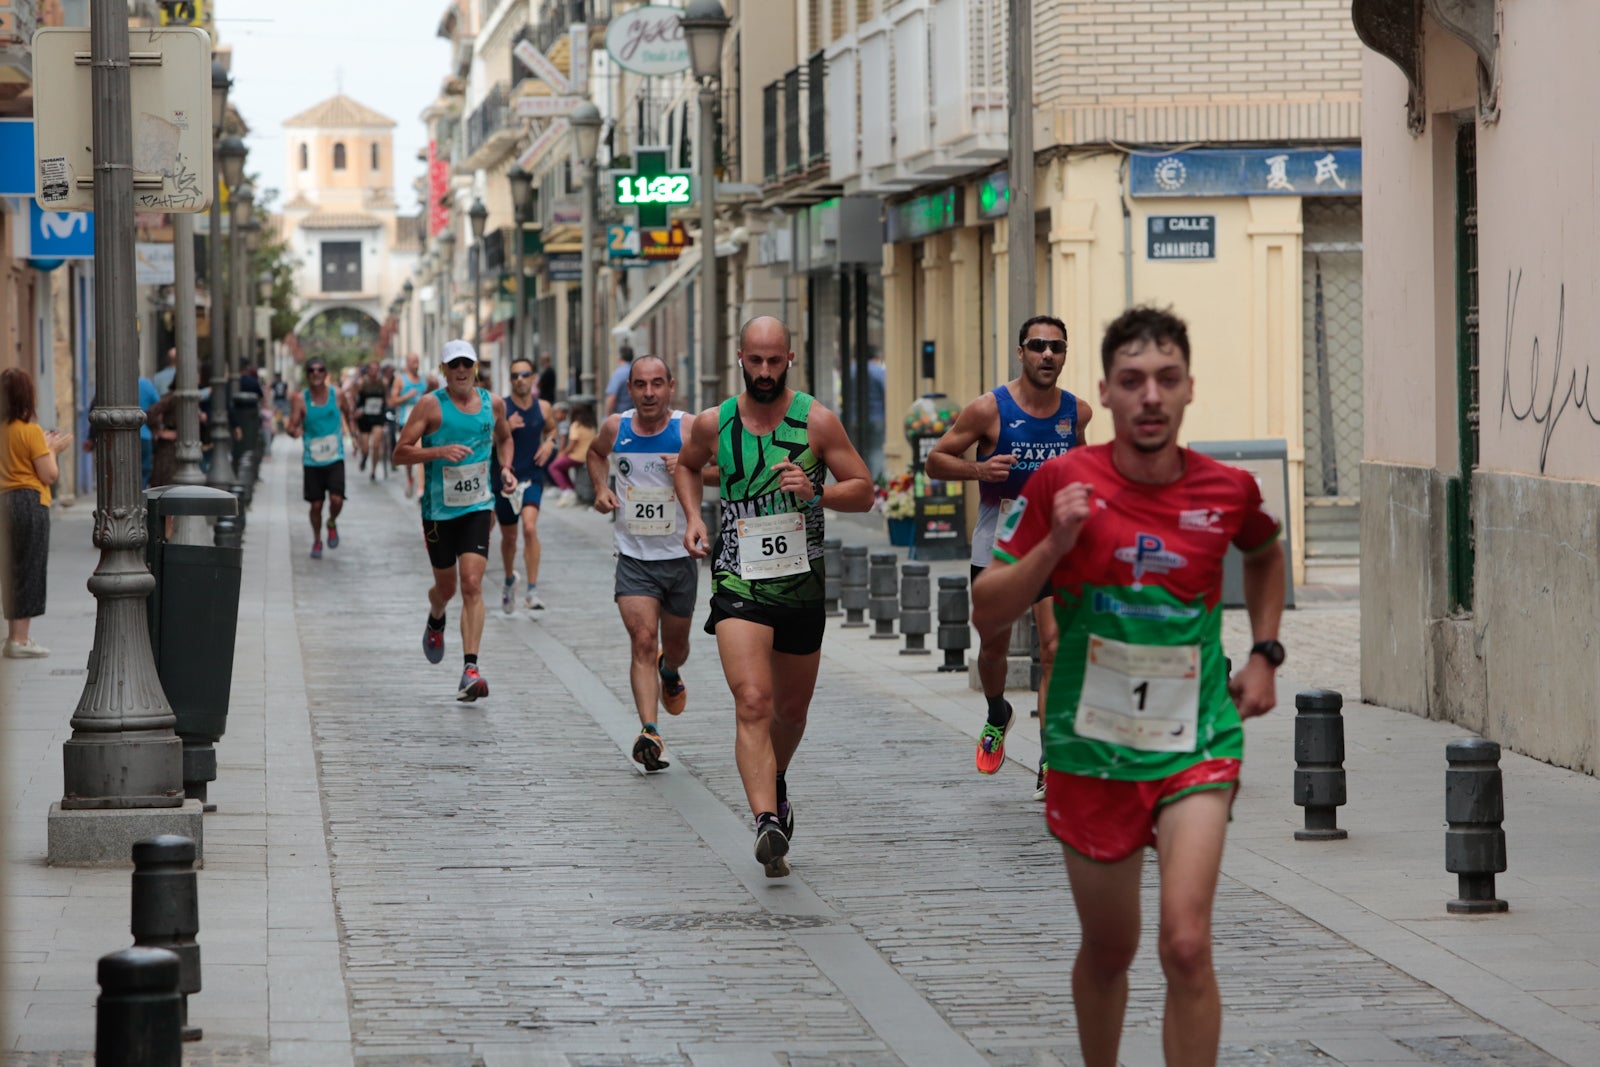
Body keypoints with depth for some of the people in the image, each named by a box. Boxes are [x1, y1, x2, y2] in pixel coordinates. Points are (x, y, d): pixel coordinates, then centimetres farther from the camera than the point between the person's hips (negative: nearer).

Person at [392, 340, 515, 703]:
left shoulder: (492, 403, 4)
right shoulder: (431, 405, -8)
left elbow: (503, 438, 25)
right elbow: (400, 453, -10)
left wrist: (505, 468, 7)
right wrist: (439, 451, -24)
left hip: (478, 507, 1)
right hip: (439, 508, -1)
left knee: (472, 584, -13)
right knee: (446, 587, 12)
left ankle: (470, 669, -17)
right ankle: (435, 621, 50)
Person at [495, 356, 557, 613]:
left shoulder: (543, 407, 2)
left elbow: (551, 428, 24)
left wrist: (550, 443, 2)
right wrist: (505, 428, -24)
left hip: (532, 477, 0)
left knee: (530, 528, -22)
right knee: (509, 537, 14)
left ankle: (532, 590, -20)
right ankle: (509, 580, 43)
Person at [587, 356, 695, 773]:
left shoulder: (689, 428, -11)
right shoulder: (615, 428, -2)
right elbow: (596, 453, 22)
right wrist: (601, 488, 4)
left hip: (680, 556, 0)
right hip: (634, 558, 0)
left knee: (675, 645, 18)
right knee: (643, 641, -17)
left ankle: (670, 673, 55)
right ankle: (649, 734, -23)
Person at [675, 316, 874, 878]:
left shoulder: (817, 421, -5)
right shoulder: (713, 424, 0)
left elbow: (863, 492, -2)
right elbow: (686, 465, 22)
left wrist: (815, 493, -21)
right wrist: (692, 517, 5)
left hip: (802, 583, 2)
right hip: (739, 580, -1)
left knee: (791, 708, 18)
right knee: (753, 704, -20)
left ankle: (775, 783, 49)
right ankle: (767, 822, -31)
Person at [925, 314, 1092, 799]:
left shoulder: (1077, 411, 1)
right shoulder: (989, 409, -11)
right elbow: (936, 460, -5)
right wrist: (979, 470, -23)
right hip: (997, 544, -1)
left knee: (1056, 647, -12)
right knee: (994, 645, 11)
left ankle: (1050, 768, -12)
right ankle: (997, 716, 45)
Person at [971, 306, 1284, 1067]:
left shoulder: (1228, 489, -3)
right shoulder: (1064, 482, -8)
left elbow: (1265, 553, 23)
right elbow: (986, 613, -4)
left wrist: (1264, 653, 12)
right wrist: (1055, 544, -18)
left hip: (1196, 744, 0)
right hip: (1092, 747, 0)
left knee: (1186, 945, -17)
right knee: (1109, 949, 13)